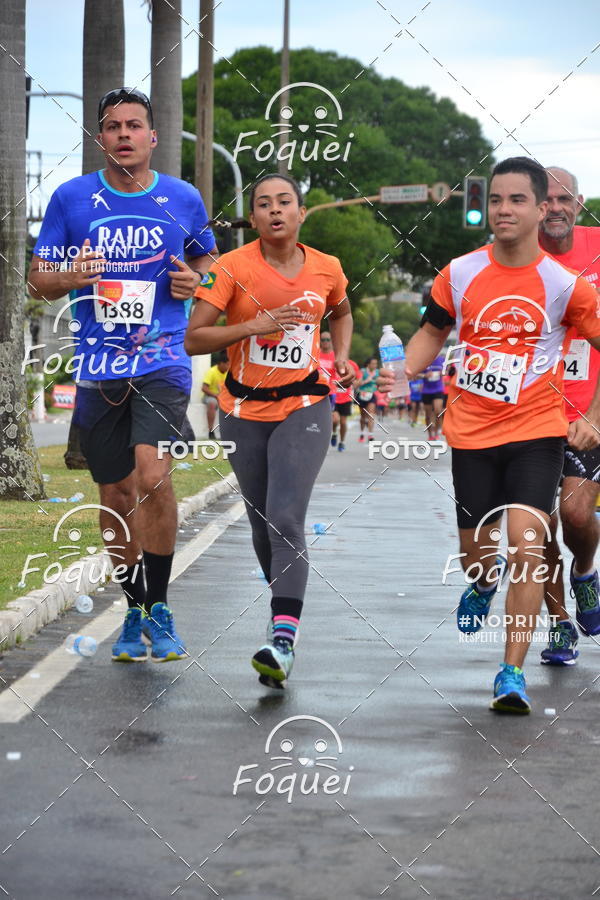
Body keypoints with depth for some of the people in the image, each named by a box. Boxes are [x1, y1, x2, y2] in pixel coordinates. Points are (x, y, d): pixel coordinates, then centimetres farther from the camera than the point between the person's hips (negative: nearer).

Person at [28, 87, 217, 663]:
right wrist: (68, 278, -15)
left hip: (162, 361, -2)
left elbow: (208, 256, 21)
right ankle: (135, 613, 25)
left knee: (153, 476, -21)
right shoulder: (71, 199, 3)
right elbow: (37, 279, 7)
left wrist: (195, 279, -2)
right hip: (97, 369, 2)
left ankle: (158, 608, -6)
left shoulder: (183, 199, 4)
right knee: (116, 496, 9)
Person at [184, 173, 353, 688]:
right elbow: (194, 339, -13)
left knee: (286, 519, -17)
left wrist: (342, 356, 8)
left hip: (305, 407, -1)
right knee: (262, 525, 11)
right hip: (245, 410, 1)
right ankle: (285, 608, 36)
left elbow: (341, 313, 25)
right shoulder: (232, 268, -8)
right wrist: (255, 325, -24)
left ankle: (283, 641, -26)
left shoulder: (326, 269, 1)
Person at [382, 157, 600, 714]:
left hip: (536, 432, -2)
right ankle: (485, 582, 51)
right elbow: (433, 332, 14)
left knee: (526, 543, -17)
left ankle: (512, 675, -11)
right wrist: (401, 373, -4)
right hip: (472, 433, 3)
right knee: (476, 556, 11)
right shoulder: (460, 274, -1)